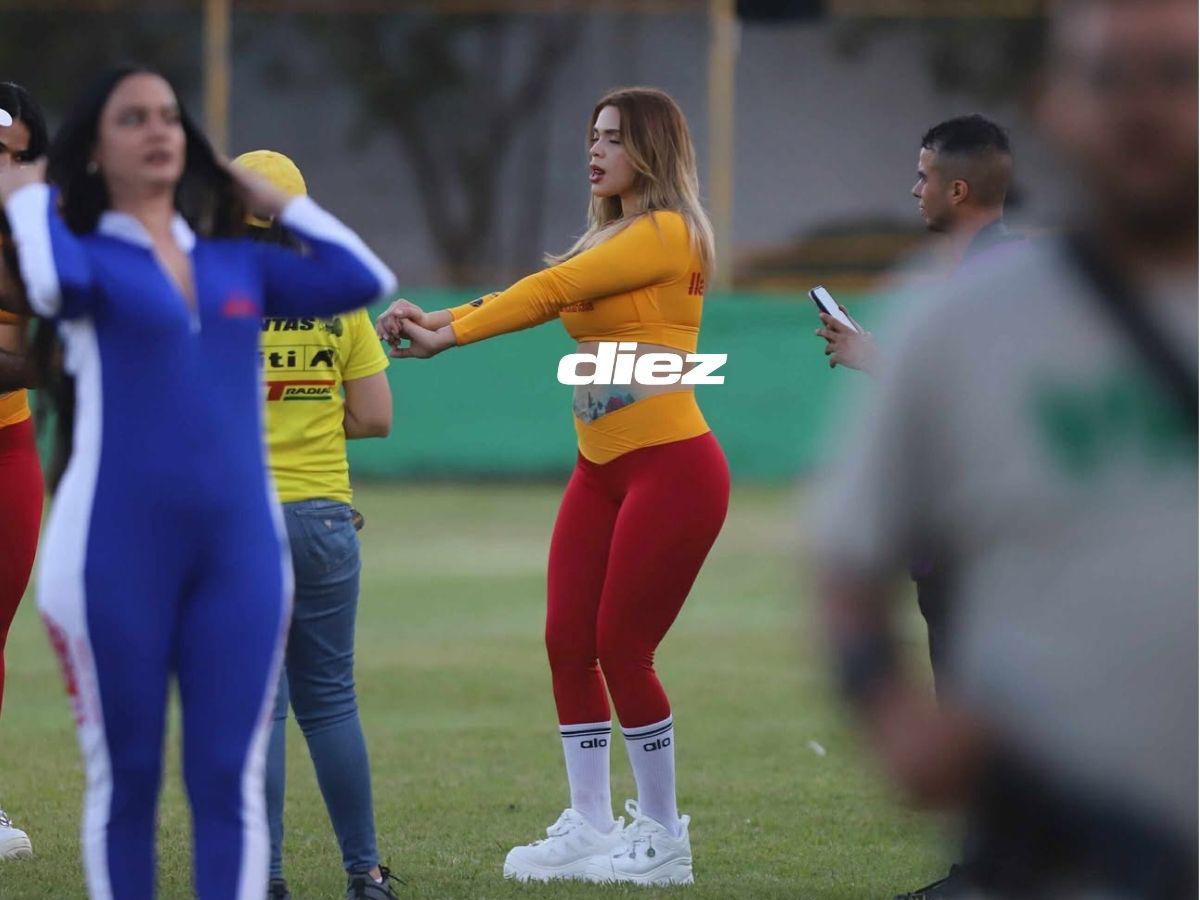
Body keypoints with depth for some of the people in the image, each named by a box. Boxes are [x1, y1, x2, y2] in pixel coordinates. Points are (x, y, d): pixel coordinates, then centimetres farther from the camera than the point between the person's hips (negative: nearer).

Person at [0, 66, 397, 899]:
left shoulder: (236, 262, 15)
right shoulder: (87, 254, 2)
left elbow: (365, 278, 3)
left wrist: (272, 199, 13)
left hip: (240, 548, 3)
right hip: (115, 551, -3)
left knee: (230, 778, -2)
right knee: (126, 775, 3)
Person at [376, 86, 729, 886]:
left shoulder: (669, 234, -12)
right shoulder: (608, 242, 17)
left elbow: (550, 291, -17)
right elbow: (541, 294, 6)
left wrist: (450, 334, -18)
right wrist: (435, 320, -8)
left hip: (671, 467, -8)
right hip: (602, 471, 8)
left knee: (622, 647, -6)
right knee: (569, 642, 3)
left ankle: (664, 839, 7)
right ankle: (589, 829, 11)